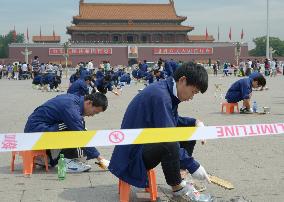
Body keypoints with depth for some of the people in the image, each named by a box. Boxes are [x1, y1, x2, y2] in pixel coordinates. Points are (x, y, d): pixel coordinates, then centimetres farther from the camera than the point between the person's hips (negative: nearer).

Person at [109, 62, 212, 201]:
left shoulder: (168, 91, 3)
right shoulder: (160, 95, -26)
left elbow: (174, 121, 19)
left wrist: (195, 122, 1)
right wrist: (193, 166, -22)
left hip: (149, 141, 10)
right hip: (134, 153, -10)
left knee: (189, 128, 10)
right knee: (170, 146, -36)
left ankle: (180, 176, 6)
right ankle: (177, 189, -12)